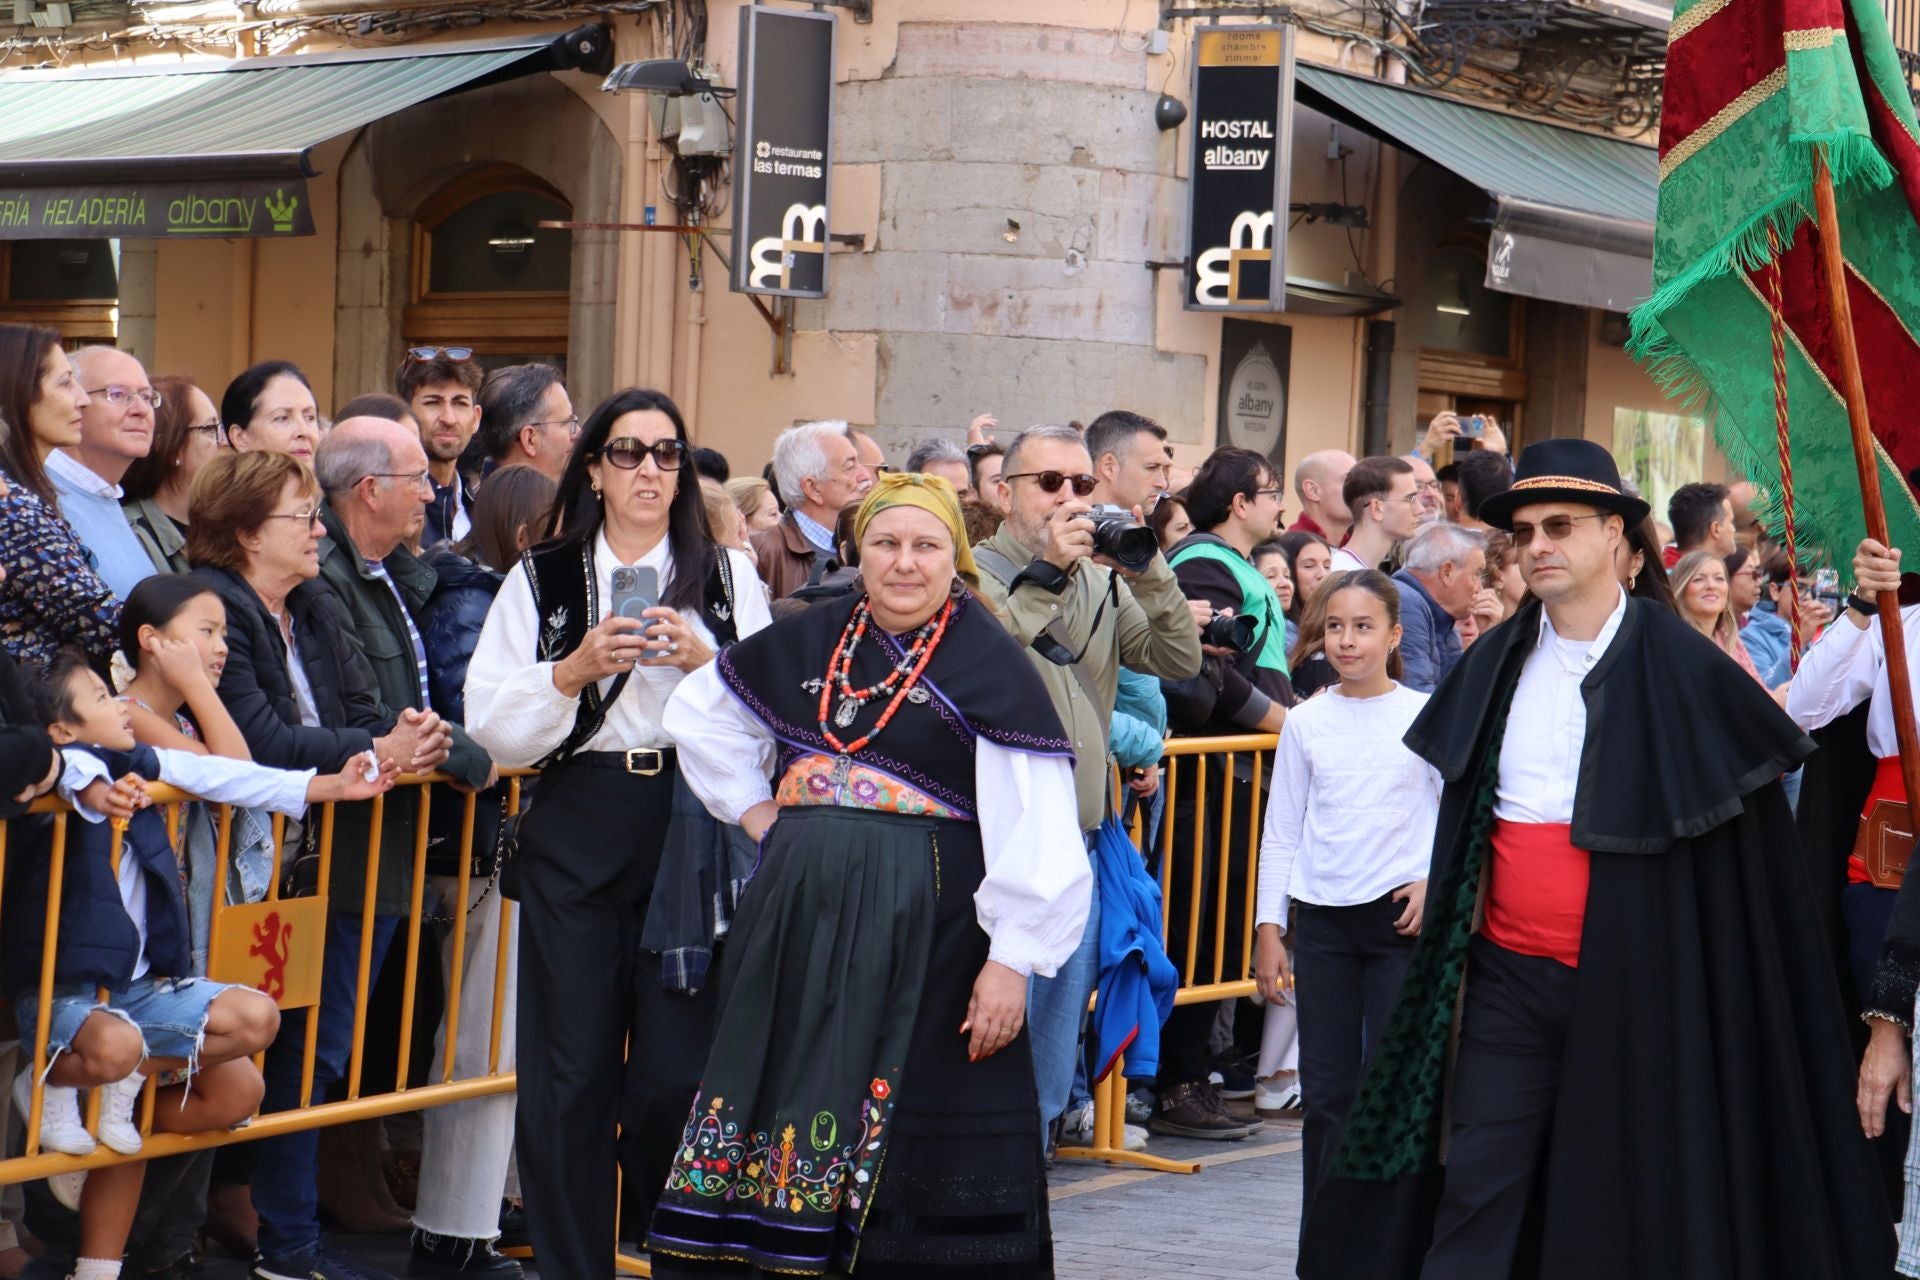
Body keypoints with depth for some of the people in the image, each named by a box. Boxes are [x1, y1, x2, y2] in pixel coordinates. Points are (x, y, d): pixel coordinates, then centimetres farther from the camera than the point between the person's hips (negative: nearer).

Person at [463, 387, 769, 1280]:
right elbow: (492, 727, 3)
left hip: (695, 825, 0)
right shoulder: (542, 579, 10)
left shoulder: (726, 577, 12)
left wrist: (706, 664, -10)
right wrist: (572, 671, -11)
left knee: (679, 1072, -5)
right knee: (571, 1074, 0)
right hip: (578, 831, 0)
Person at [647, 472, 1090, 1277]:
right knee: (789, 1105, 9)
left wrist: (1011, 961, -17)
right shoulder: (811, 640, 10)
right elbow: (698, 710, 25)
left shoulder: (988, 661, -5)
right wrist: (753, 809, 12)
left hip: (925, 931, -5)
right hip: (800, 917, 5)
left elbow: (1035, 827, -11)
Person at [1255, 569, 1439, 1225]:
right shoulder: (1307, 722, 7)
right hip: (1320, 916, 2)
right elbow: (1281, 831, 10)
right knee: (1326, 1089, 4)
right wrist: (1268, 927, 6)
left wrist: (1437, 880, -9)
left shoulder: (1425, 715, 1)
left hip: (1401, 913, -2)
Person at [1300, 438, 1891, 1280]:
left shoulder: (1678, 666, -6)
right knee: (1476, 1193, -1)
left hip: (1630, 982, -4)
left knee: (1614, 1203, 4)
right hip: (1507, 978, 4)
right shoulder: (1495, 664, 8)